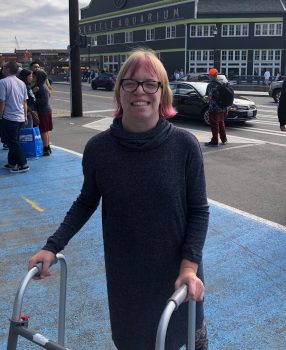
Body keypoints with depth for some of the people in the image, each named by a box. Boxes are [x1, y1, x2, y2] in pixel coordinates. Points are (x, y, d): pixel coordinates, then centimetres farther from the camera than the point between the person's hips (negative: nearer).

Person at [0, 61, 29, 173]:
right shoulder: (21, 83, 8)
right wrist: (25, 116, 20)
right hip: (20, 118, 7)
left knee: (12, 143, 1)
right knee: (13, 141, 17)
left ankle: (23, 164, -1)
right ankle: (12, 163, 24)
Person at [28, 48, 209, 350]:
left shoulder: (185, 145, -16)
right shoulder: (98, 148, -12)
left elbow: (199, 210, -9)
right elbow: (86, 202, 3)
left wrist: (189, 265, -17)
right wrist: (53, 246, -3)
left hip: (177, 268, 0)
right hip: (124, 271, 1)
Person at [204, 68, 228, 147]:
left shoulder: (210, 85, -15)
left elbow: (209, 97, -22)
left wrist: (206, 98, 1)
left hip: (214, 108, -7)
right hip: (222, 108, 7)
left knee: (214, 125, 0)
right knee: (221, 123, 19)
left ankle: (214, 142, 5)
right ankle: (224, 139, 28)